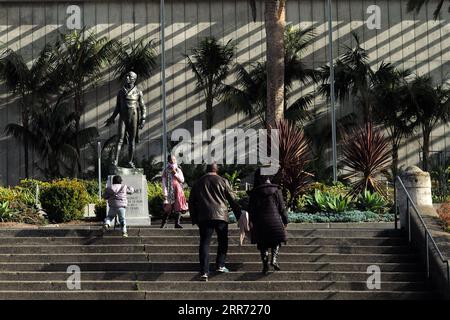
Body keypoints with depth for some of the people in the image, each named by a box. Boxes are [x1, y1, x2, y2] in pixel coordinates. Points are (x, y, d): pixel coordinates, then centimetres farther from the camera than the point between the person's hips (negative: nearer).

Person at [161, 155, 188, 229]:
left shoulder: (178, 170, 11)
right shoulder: (166, 171, 4)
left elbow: (182, 180, 2)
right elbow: (164, 183, 1)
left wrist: (175, 173, -7)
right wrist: (165, 194, -7)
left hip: (178, 190, 3)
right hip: (170, 191, -3)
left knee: (179, 207, -2)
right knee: (168, 208, -6)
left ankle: (177, 223, 4)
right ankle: (164, 222, 8)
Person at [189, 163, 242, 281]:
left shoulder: (198, 183, 14)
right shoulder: (223, 181, 7)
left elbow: (191, 202, 17)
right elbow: (232, 200, 6)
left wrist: (194, 219, 23)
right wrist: (239, 215, 12)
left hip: (204, 217, 1)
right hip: (221, 216, -1)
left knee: (204, 243, -1)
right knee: (223, 241, 16)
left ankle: (204, 272, -11)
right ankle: (220, 265, 12)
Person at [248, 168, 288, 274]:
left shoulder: (254, 192, 0)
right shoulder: (275, 190, -2)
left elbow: (251, 209, 3)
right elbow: (281, 207, 0)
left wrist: (251, 222, 13)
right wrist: (285, 220, 8)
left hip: (260, 221, 1)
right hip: (274, 220, -1)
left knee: (263, 245, 9)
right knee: (276, 241, 13)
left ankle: (265, 265, 2)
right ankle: (274, 259, -8)